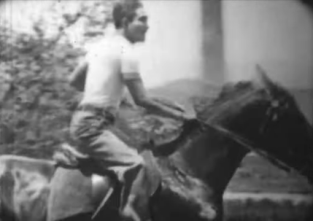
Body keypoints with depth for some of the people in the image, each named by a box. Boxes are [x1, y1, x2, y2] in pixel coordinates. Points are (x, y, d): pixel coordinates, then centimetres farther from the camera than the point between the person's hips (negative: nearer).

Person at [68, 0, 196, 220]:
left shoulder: (102, 45, 14)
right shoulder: (126, 50, -13)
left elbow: (74, 80, 22)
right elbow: (142, 101, -15)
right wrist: (180, 115, -7)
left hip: (83, 119, 10)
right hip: (92, 125, -10)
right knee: (140, 167, -23)